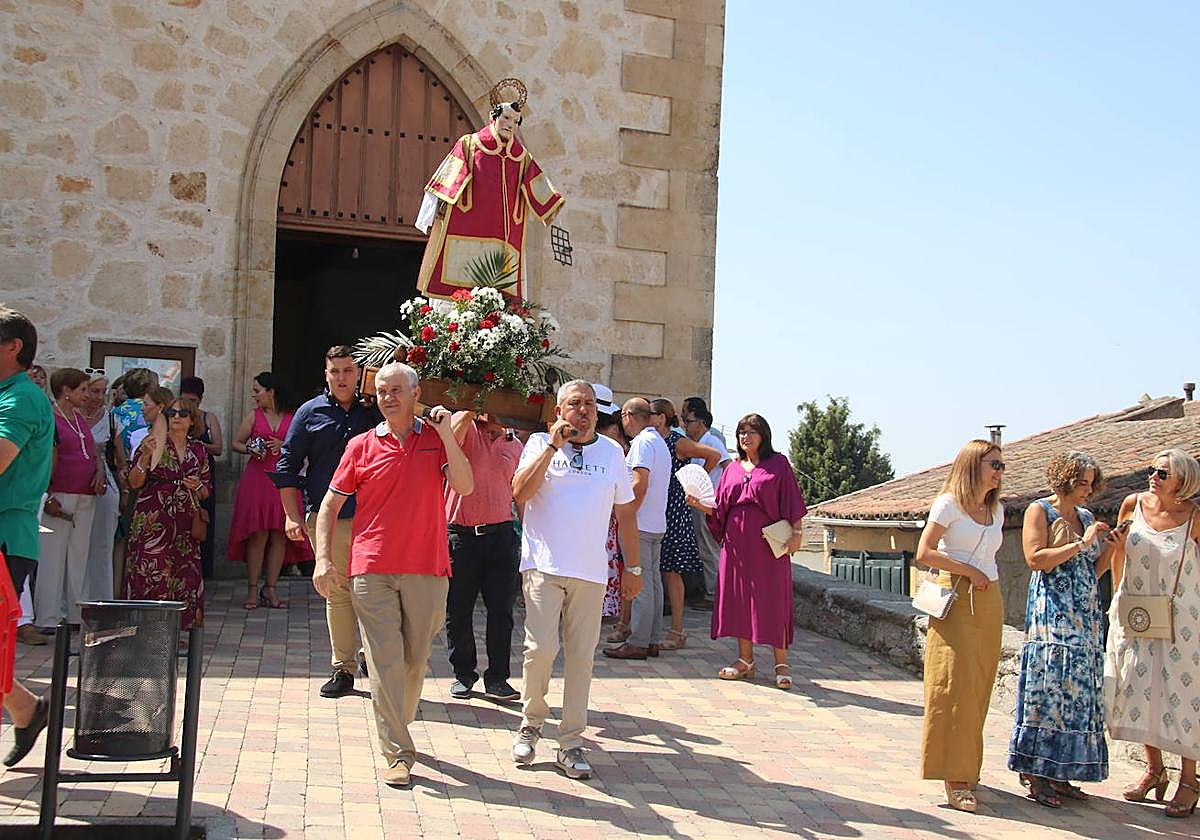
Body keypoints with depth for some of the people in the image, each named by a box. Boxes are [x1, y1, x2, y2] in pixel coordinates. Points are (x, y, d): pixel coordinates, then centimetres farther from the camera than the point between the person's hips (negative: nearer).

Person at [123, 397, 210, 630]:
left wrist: (197, 487, -1)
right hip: (153, 522, -4)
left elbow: (206, 493, 21)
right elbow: (134, 482, -5)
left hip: (185, 525, 4)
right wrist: (146, 456, -18)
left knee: (184, 577, 0)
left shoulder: (198, 451, 14)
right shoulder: (152, 443, 2)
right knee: (151, 577, -8)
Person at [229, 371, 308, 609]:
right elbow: (235, 443, 14)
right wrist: (249, 449, -6)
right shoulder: (254, 416, 10)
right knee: (257, 535, -4)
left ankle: (270, 588, 8)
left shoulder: (293, 417, 7)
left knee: (280, 536, 0)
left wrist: (284, 445, -9)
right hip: (257, 478, 0)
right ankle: (252, 589, 2)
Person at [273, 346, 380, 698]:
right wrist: (292, 515, 3)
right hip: (325, 517, 0)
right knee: (337, 591, 4)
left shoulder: (373, 412, 9)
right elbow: (287, 465, 10)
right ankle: (343, 668, 11)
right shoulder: (310, 413, 9)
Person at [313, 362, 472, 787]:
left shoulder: (437, 440, 7)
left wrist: (446, 435, -14)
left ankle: (398, 728, 31)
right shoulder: (362, 446, 7)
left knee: (415, 660, 10)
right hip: (372, 571, -1)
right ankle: (398, 754, 0)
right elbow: (331, 504, 10)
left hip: (426, 570, 1)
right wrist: (323, 559, 0)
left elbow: (465, 486, -8)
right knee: (385, 661, -5)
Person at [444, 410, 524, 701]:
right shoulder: (464, 425, 2)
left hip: (501, 535, 3)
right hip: (461, 533, -2)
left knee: (501, 609, 1)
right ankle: (463, 674, 21)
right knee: (458, 610, 6)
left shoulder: (514, 445, 13)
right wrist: (470, 412, -21)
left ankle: (497, 678, 10)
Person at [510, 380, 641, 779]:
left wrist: (633, 567, 16)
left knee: (581, 657, 3)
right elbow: (520, 493, -12)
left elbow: (625, 512, 17)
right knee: (541, 649, -11)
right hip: (544, 566, -2)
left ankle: (571, 743, 13)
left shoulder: (612, 452, 11)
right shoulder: (540, 444, 4)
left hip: (591, 572, 3)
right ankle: (531, 723, 13)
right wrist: (553, 446, -14)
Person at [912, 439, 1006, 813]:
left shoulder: (996, 509, 15)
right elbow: (924, 553, -12)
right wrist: (968, 571, -12)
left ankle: (967, 768, 18)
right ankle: (956, 779, -6)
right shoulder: (949, 503, -5)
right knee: (957, 687, -9)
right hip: (956, 602, -7)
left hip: (989, 604, 7)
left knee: (980, 688, 7)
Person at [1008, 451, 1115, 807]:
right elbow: (1036, 559, -14)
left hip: (1086, 616, 7)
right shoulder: (1039, 511, -2)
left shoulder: (1087, 517, 18)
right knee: (1048, 688, -8)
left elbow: (1093, 570, 19)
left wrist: (1111, 546, 3)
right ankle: (1036, 773, -3)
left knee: (1079, 691, 5)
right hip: (1051, 613, -7)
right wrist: (1081, 544, -13)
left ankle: (1059, 773, 11)